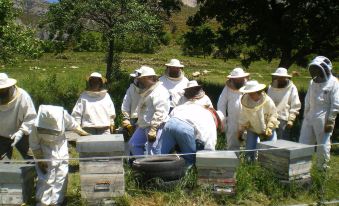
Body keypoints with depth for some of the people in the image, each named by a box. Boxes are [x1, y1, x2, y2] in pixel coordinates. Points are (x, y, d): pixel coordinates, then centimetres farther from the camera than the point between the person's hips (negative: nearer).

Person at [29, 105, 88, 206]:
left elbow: (73, 124, -1)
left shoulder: (63, 115, -24)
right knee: (46, 178, -4)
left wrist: (82, 132, 7)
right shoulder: (37, 126, -27)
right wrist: (40, 159, -14)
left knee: (61, 177, 5)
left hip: (62, 151, 3)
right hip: (46, 152, -3)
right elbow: (34, 144, -14)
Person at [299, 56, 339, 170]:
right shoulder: (313, 82, 14)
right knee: (303, 143, 7)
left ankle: (322, 168, 13)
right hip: (309, 118, 7)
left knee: (323, 145, 1)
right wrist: (305, 115, 15)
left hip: (323, 119, -6)